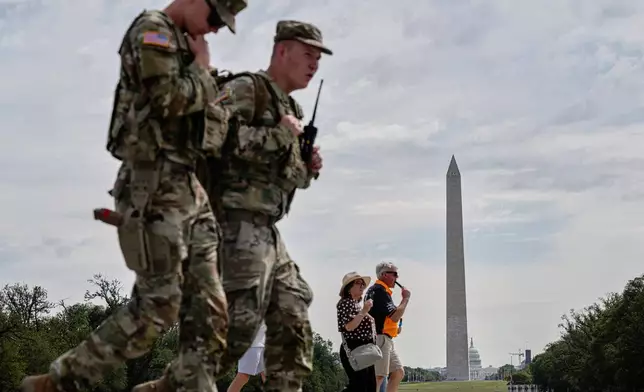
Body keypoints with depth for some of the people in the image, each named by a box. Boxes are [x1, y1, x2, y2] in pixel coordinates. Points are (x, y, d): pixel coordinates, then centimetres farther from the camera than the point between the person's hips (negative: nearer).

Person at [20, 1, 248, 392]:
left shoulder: (182, 45, 22)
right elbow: (171, 99, -20)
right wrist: (203, 68, -3)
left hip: (188, 188, 9)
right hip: (156, 186, -9)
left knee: (208, 310, 2)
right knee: (158, 306, -10)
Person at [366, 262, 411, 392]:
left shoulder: (378, 290, 19)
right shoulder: (380, 291, -14)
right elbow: (395, 316, -21)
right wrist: (405, 298, -8)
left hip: (386, 340, 11)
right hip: (380, 339, -11)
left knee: (398, 373, 10)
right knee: (379, 376, -14)